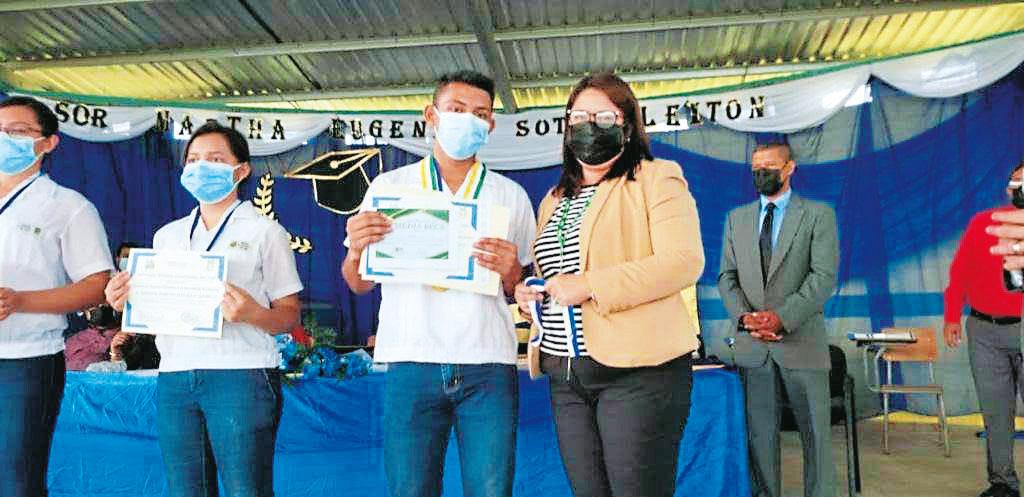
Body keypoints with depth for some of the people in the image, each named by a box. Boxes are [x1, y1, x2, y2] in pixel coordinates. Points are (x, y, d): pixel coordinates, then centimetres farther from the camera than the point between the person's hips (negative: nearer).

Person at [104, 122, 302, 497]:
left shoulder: (264, 232, 3)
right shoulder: (167, 235, 19)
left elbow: (289, 316, -1)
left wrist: (251, 314, -20)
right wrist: (126, 302, 0)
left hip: (240, 375, -5)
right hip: (174, 377, 5)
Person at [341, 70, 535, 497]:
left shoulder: (510, 195, 12)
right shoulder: (389, 186, 10)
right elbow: (360, 284, 11)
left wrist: (510, 272, -9)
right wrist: (356, 249, -11)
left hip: (488, 366, 1)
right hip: (411, 364, 0)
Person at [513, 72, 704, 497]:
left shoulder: (655, 178, -1)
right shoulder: (554, 200, 20)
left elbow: (684, 261, -14)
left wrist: (590, 285, -18)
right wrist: (528, 292, 6)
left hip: (637, 370, -6)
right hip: (564, 376, 6)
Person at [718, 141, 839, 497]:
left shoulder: (818, 215, 3)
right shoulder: (737, 218, 14)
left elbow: (824, 277, -7)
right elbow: (727, 276, 9)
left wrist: (782, 316, -18)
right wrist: (744, 316, -9)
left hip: (801, 340, -3)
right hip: (751, 344, 3)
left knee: (815, 431, 4)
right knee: (759, 431, 7)